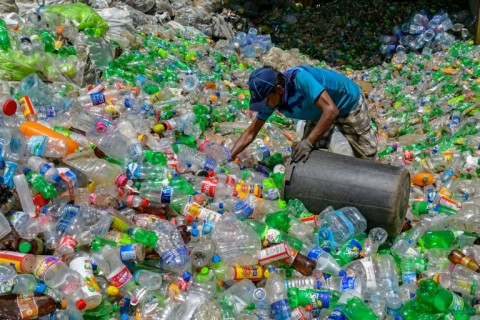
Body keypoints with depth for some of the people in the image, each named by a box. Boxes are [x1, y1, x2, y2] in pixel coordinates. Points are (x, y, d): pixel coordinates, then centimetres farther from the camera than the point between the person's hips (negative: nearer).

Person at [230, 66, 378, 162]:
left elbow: (331, 110, -46)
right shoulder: (270, 98, -20)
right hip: (320, 112, 5)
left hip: (348, 102, -5)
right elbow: (250, 133, -11)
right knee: (309, 155, -1)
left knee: (368, 155, 4)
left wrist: (308, 142, -48)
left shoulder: (299, 77, -43)